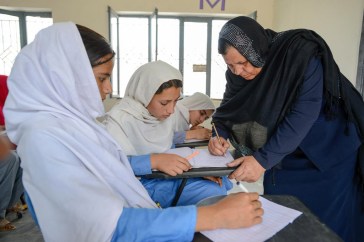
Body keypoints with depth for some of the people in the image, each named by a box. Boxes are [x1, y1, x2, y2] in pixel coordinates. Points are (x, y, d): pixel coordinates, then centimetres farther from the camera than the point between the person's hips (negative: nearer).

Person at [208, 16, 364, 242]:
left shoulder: (302, 53, -29)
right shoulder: (238, 71, -11)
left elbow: (303, 114, -33)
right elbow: (229, 107, -1)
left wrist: (263, 159, -38)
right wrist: (221, 135, -22)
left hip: (328, 152, -4)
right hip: (284, 154, 5)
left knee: (326, 223, 8)